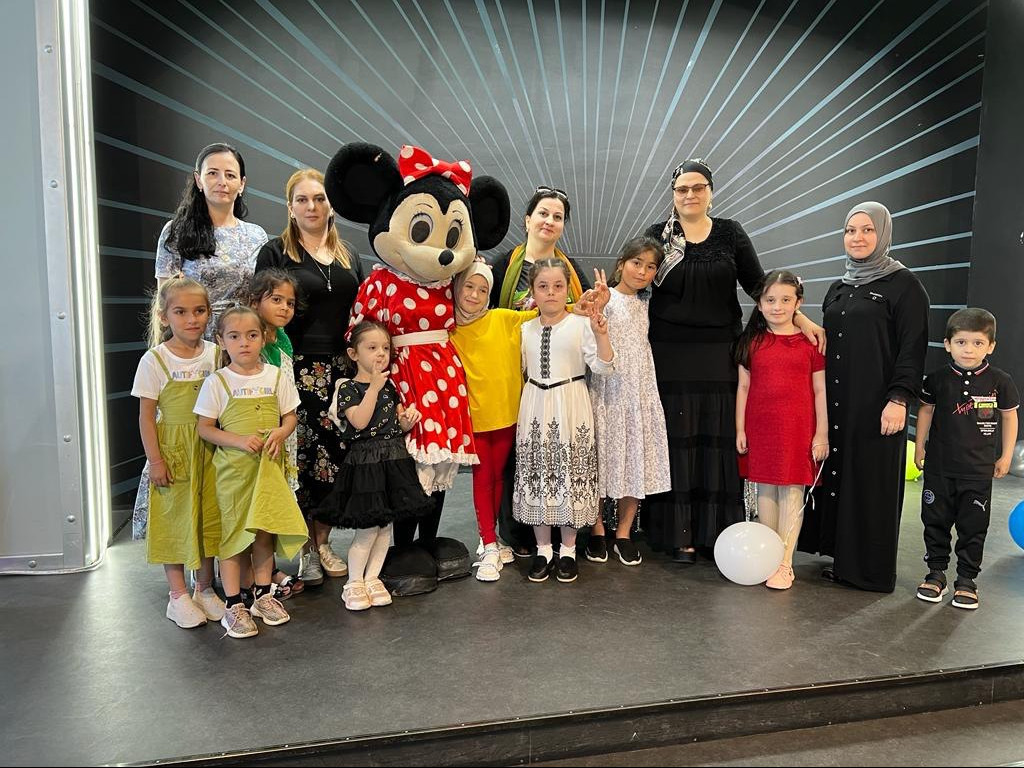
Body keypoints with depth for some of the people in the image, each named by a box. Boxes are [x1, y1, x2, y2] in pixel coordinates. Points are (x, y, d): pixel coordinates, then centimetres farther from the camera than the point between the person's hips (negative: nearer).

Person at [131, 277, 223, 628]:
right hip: (173, 451, -3)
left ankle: (205, 588, 25)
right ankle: (179, 595, 18)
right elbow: (146, 415, -6)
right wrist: (155, 460, -9)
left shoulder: (215, 353, 1)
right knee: (175, 519, 5)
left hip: (211, 449, 3)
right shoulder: (154, 360, -8)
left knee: (211, 518, 10)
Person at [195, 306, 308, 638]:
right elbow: (205, 428, -4)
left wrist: (281, 432, -13)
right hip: (233, 468, -2)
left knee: (265, 530, 10)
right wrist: (240, 440, -18)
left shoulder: (275, 377, 2)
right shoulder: (217, 382, -5)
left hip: (269, 466, 3)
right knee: (232, 532, 4)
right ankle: (234, 605, 15)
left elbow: (290, 416, 9)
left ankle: (263, 595, 27)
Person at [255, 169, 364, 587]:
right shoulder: (275, 252, 2)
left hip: (342, 369, 4)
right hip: (298, 369, -4)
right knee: (301, 455, -1)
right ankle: (304, 547, 14)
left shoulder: (347, 255, 16)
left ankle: (323, 541, 21)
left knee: (336, 453, 5)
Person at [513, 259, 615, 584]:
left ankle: (568, 550, 19)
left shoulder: (581, 325, -5)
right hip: (536, 408, 4)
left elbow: (603, 368, -11)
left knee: (569, 474, 3)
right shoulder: (525, 329, 8)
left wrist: (601, 335, -22)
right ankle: (543, 549, 21)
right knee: (536, 475, 6)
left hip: (570, 409, -3)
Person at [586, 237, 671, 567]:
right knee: (604, 457, 2)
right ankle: (597, 530, 19)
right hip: (608, 391, -5)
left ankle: (623, 533, 19)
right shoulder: (605, 299, -5)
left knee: (637, 460, 6)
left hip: (640, 391, 5)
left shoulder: (646, 301, 13)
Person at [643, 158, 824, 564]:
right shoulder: (658, 235, 5)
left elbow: (758, 283, 7)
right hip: (671, 358, -1)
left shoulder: (730, 233, 8)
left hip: (719, 357, 2)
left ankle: (717, 530, 14)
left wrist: (800, 319, -2)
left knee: (719, 442, 3)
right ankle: (679, 534, 9)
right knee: (677, 442, 0)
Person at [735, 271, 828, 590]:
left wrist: (821, 433, -2)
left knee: (792, 490, 1)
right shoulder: (752, 342, 4)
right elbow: (743, 387, 6)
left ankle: (785, 563, 8)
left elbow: (820, 390, 1)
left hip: (797, 427, -2)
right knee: (765, 488, 10)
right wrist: (740, 430, 4)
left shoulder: (810, 341, -1)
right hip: (761, 426, 2)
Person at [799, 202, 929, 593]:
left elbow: (913, 347, -10)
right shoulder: (839, 288, 16)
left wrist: (899, 399, -18)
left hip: (876, 403, -6)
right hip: (835, 401, 6)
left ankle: (871, 568, 11)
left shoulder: (903, 284, -4)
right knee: (835, 475, 8)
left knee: (872, 482, 0)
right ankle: (842, 556, 21)